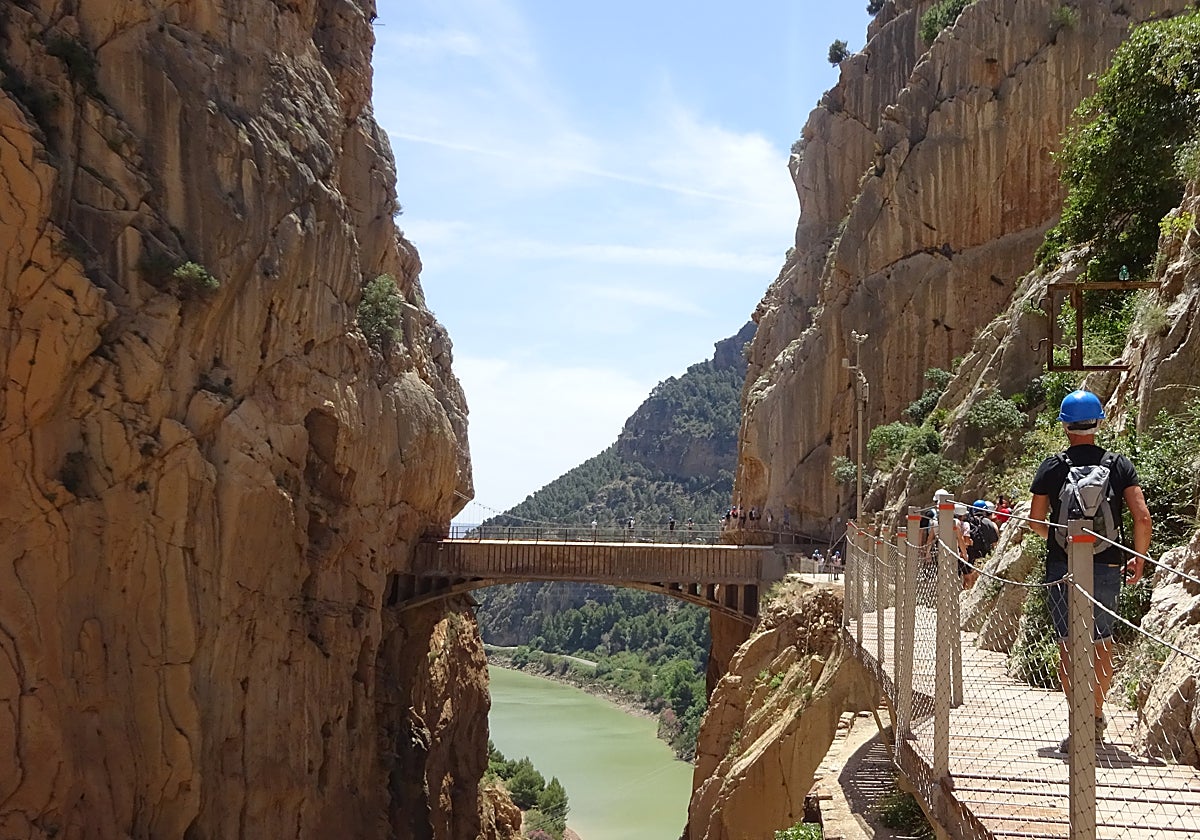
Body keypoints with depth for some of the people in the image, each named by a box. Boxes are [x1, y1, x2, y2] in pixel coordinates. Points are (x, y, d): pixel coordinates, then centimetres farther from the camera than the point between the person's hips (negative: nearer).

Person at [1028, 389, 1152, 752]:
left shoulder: (1052, 467, -2)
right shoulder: (1119, 465, 0)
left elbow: (1035, 521, 0)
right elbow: (1143, 517, -7)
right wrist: (1139, 558, 6)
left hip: (1062, 568, -2)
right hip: (1107, 568, 2)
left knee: (1069, 646, 1)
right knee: (1102, 644, 17)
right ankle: (1097, 717, 29)